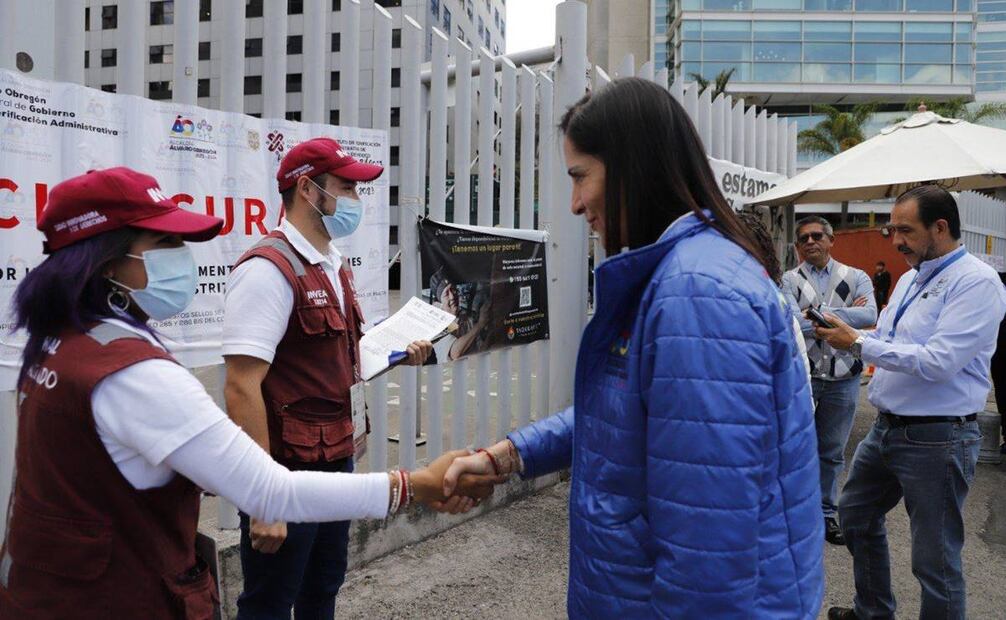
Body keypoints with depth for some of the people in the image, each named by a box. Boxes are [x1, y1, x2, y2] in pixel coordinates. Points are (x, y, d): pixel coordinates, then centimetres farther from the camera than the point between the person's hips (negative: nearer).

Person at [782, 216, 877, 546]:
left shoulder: (856, 278, 3)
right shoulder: (789, 280, -2)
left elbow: (870, 315, -15)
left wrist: (817, 313, -17)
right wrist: (845, 315, -14)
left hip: (843, 378, 2)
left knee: (832, 451, 13)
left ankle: (826, 512, 27)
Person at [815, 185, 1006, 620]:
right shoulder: (910, 279, 11)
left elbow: (937, 362, -26)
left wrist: (857, 343, -21)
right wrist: (842, 330, 1)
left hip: (936, 438, -9)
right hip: (887, 428, 10)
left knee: (934, 560, 3)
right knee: (855, 516, 23)